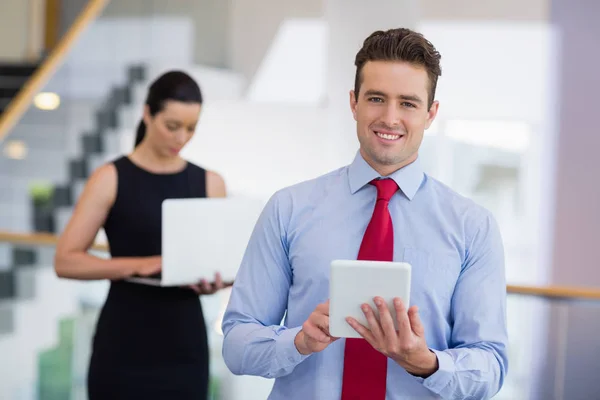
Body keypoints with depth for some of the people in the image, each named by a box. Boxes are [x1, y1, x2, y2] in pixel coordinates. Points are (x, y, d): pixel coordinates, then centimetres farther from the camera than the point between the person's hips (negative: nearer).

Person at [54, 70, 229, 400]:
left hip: (185, 343, 3)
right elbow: (65, 261, -9)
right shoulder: (111, 179, -4)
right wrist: (137, 265, -22)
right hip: (124, 346, -3)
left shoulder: (209, 182, 7)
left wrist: (213, 282, -14)